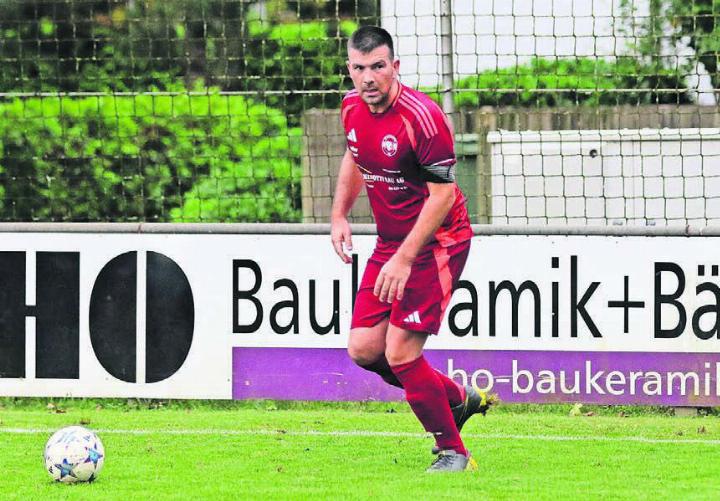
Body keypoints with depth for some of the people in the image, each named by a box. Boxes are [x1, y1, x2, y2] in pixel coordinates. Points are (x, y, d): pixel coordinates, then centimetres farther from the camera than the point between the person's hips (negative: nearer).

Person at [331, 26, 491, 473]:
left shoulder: (422, 117, -23)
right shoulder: (353, 108, 1)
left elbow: (443, 195, -21)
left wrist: (405, 259, -25)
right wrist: (340, 214, 13)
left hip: (436, 243, -8)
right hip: (390, 242, 8)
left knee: (400, 353, -13)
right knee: (364, 349, 1)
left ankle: (453, 453, 3)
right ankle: (458, 399, 22)